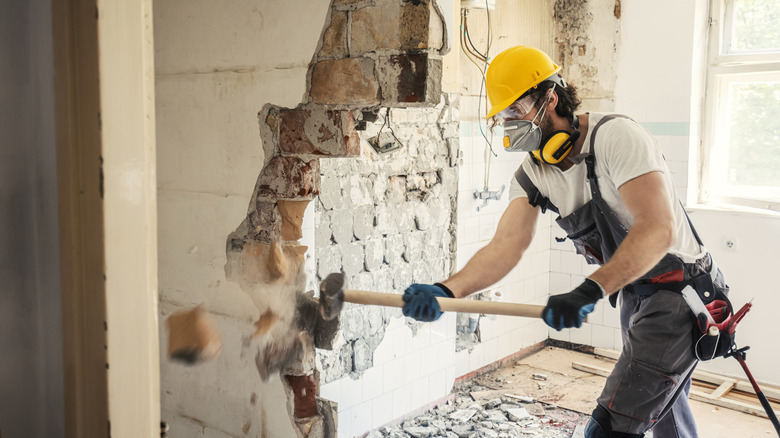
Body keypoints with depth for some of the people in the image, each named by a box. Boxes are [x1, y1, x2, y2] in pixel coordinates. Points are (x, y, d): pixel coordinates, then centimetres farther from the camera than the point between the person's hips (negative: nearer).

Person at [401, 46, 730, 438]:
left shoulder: (615, 135, -23)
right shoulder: (532, 173, -1)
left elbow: (660, 228, -34)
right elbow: (507, 244, -16)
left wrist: (589, 291, -45)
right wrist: (446, 290, -34)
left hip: (680, 291, -8)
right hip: (634, 295, 8)